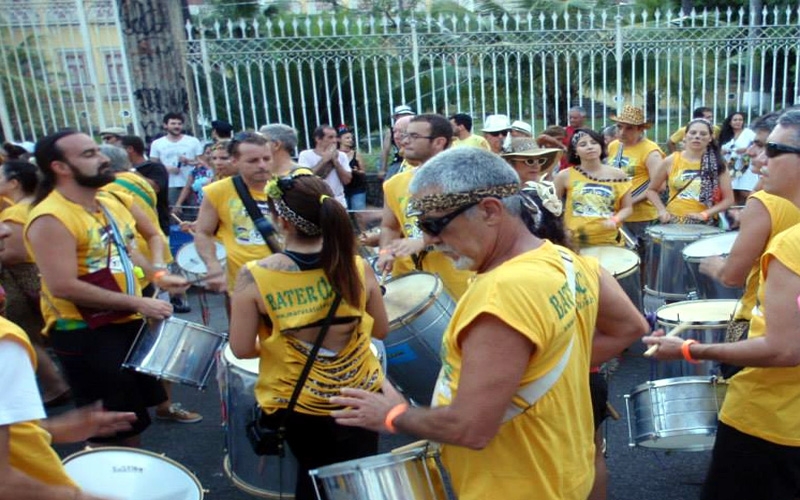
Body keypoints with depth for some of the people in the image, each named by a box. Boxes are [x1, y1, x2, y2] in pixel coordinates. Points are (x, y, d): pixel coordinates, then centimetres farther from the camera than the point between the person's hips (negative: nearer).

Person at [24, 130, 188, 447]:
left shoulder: (110, 203, 7)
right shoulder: (50, 219, -21)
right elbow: (63, 287, -27)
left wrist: (157, 276, 3)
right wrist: (137, 303, -24)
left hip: (128, 322, 9)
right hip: (84, 334, -8)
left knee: (133, 418, 23)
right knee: (113, 427, 4)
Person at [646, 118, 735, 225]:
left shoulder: (717, 164, 2)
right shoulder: (671, 161, 2)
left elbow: (728, 199, 2)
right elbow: (651, 190, 12)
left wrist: (706, 214, -12)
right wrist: (662, 210, -4)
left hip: (704, 224, 0)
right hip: (673, 222, 1)